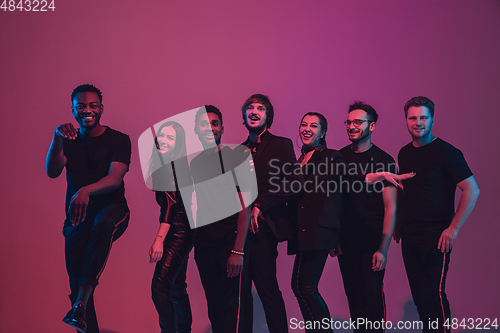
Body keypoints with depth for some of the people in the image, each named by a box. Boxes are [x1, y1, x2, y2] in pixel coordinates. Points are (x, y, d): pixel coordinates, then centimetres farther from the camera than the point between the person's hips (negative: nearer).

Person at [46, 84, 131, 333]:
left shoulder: (118, 140, -3)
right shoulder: (68, 141, 7)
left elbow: (115, 179, -19)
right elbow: (52, 172, -10)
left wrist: (86, 191, -39)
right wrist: (57, 138, -27)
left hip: (112, 211, -4)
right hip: (76, 219, 4)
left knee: (103, 224, -39)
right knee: (76, 282, 0)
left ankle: (79, 305, -41)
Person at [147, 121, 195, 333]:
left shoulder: (174, 165, -14)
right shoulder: (161, 164, 13)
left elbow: (172, 204, -20)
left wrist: (159, 240, -23)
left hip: (179, 233, -10)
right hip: (175, 233, 10)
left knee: (160, 287, -13)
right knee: (176, 288, 15)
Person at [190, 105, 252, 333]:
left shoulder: (235, 157, -5)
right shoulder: (193, 163, 11)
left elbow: (244, 205, -9)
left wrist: (238, 251, -16)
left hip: (231, 242, -5)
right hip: (204, 245, 5)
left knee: (235, 306, -6)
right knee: (214, 307, 11)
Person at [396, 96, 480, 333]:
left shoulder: (446, 152, -10)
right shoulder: (404, 153, 10)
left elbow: (472, 190, -14)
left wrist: (453, 228, -16)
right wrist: (398, 225, 15)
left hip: (436, 238, -6)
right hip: (410, 238, 6)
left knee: (434, 294, -7)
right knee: (419, 295, 11)